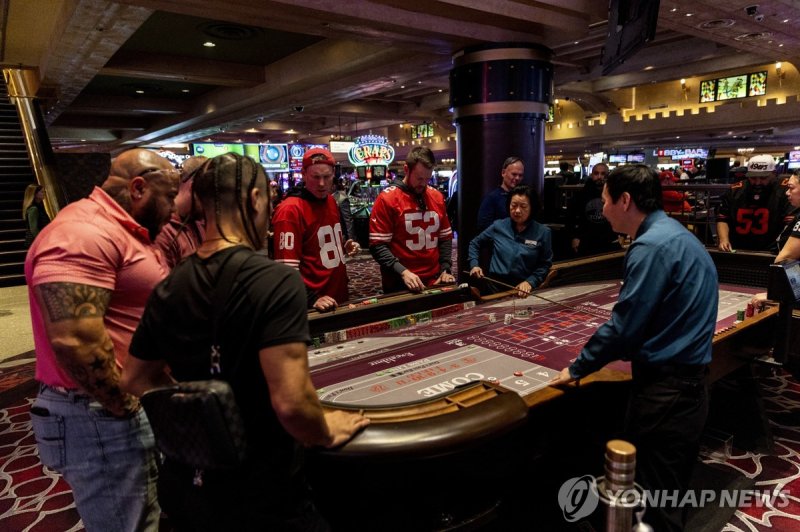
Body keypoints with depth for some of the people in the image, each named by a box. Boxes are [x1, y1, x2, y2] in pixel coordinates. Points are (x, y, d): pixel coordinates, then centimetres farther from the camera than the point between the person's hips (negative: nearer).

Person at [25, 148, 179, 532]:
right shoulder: (84, 233, -21)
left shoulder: (121, 231, 13)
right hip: (101, 417, -10)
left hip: (138, 407, 10)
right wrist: (125, 407, -19)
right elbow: (74, 338, -31)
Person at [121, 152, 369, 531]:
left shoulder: (167, 290, -2)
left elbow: (136, 380, 11)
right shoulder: (276, 281, -24)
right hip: (261, 500, -6)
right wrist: (327, 433, -11)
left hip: (184, 487, 6)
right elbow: (291, 404, -30)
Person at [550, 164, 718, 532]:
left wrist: (578, 368, -9)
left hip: (664, 390, -10)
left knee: (653, 502, 5)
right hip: (688, 383, 10)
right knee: (668, 494, 22)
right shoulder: (677, 235, 13)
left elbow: (624, 325, -20)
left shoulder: (653, 245, -19)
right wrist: (619, 350, 17)